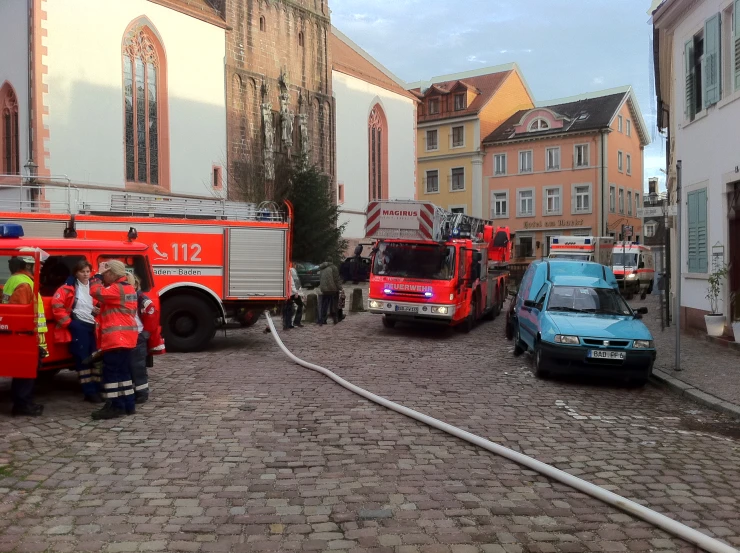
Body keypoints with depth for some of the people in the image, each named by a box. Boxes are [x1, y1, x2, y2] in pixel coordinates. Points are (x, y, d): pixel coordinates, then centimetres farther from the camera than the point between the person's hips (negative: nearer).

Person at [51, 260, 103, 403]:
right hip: (77, 326, -5)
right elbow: (56, 305, -10)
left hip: (92, 326, 6)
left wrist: (98, 310, 1)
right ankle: (89, 392, -1)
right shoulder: (69, 287, -4)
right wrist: (67, 322, -12)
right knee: (83, 359, -3)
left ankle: (97, 389, 14)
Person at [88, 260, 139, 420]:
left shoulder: (117, 289, -13)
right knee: (123, 371, 14)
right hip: (125, 337, 10)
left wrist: (98, 276, -6)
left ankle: (116, 406, -6)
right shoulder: (127, 288, 19)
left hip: (116, 338, -10)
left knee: (111, 371, -7)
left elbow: (96, 292, -18)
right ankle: (128, 404, 17)